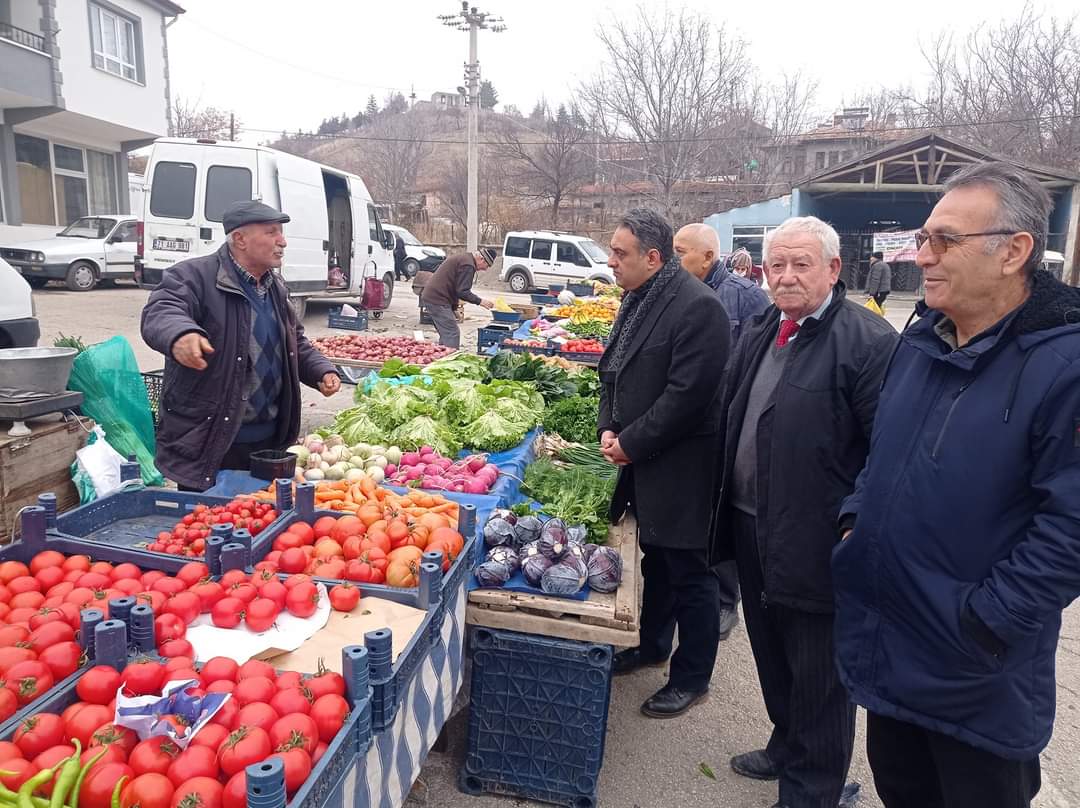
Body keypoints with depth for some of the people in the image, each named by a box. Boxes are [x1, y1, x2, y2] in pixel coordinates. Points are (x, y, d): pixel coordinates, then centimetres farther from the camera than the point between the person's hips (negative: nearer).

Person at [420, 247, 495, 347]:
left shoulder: (463, 257, 20)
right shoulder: (468, 265, -14)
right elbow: (462, 292, -19)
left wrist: (454, 307, 21)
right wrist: (480, 301, -9)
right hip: (438, 301, -11)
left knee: (446, 334, 16)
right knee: (452, 334, -10)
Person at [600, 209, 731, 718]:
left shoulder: (697, 307, -19)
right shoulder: (638, 301, 10)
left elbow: (688, 394, -23)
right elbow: (613, 372, 16)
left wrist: (632, 443, -16)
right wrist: (609, 429, 2)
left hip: (681, 468, -8)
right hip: (642, 461, 9)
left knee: (689, 572, 5)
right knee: (655, 558, 22)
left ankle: (692, 678, 21)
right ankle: (652, 645, 41)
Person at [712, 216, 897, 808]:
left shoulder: (867, 340, -16)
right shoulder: (759, 332, 8)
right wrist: (728, 503, 16)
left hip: (815, 542, -8)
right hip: (752, 526, 8)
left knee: (818, 675, 10)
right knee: (772, 655, 25)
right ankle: (788, 746, 47)